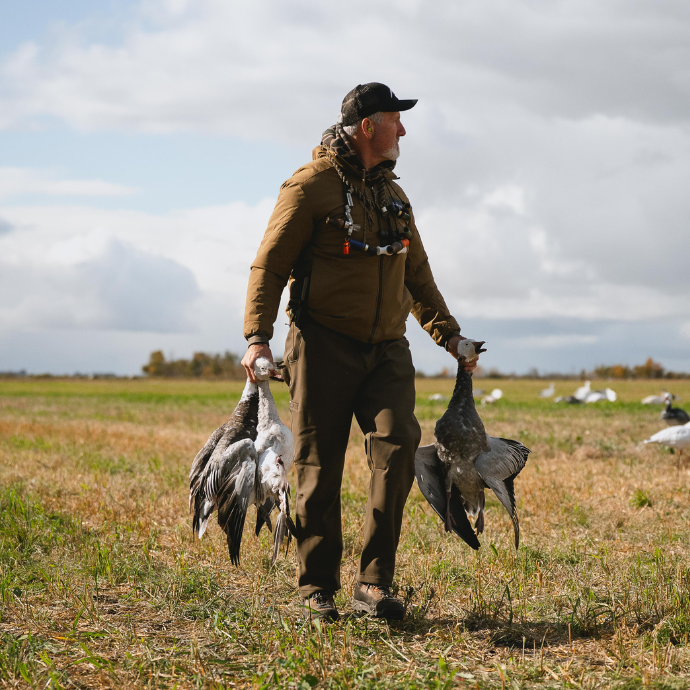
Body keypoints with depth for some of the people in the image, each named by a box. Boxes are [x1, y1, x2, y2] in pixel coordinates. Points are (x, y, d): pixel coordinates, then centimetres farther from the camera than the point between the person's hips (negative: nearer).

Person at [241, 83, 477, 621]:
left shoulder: (392, 193, 19)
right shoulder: (311, 186, -3)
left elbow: (416, 273, 27)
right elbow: (270, 265, -6)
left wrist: (447, 333, 19)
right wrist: (258, 336, -17)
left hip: (386, 349, 5)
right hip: (324, 348, -5)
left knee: (398, 444, -13)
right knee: (320, 467, 0)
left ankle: (375, 584, -8)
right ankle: (318, 588, 14)